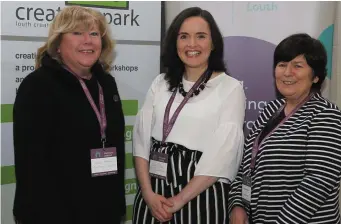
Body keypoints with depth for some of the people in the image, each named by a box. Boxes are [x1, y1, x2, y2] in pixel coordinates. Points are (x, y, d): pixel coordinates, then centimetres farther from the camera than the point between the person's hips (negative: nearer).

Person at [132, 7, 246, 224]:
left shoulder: (231, 88, -6)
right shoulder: (161, 84, 6)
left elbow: (221, 155, -12)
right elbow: (142, 139, 1)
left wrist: (180, 200, -13)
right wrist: (148, 193, -10)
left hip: (202, 195, -3)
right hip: (154, 193, 4)